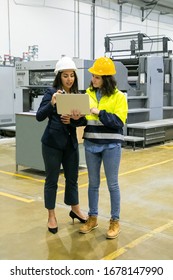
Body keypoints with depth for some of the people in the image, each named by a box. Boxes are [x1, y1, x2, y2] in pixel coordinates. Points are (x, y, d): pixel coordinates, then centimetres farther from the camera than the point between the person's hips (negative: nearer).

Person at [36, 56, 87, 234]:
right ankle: (51, 216, 18)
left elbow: (82, 120, 5)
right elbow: (39, 117, -17)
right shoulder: (52, 92, -8)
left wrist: (74, 120, -16)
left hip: (71, 142, 5)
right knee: (51, 179, 5)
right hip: (52, 142, -5)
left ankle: (75, 210, 33)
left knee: (72, 177, 15)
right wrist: (52, 104, -33)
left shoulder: (77, 94, 6)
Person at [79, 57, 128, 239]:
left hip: (111, 145, -3)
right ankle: (92, 218, 26)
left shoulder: (119, 96, -4)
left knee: (112, 184, 5)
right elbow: (83, 117, 10)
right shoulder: (88, 94, 7)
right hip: (91, 144, 4)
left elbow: (119, 121, -13)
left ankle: (115, 221, 18)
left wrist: (99, 112, -21)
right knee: (93, 183, 12)